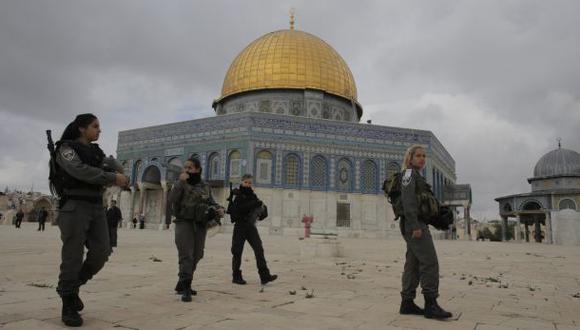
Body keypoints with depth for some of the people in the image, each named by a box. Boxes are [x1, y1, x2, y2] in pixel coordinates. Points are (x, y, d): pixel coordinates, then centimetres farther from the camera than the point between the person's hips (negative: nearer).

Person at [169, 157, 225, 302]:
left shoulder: (205, 186, 9)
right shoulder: (180, 183, -1)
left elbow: (211, 201, 16)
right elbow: (172, 199, -15)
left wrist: (219, 209, -4)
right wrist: (180, 182, -21)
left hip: (200, 224, 5)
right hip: (184, 222, -4)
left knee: (196, 256, 12)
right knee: (186, 256, -14)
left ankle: (181, 285, 28)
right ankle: (185, 290, -14)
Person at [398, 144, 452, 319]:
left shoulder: (416, 176, 23)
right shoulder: (409, 173, -6)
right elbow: (407, 200, -17)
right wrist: (415, 226, -24)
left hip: (417, 225, 10)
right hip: (415, 224, -10)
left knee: (413, 264, 7)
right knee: (430, 262, -11)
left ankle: (407, 303, 10)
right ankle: (431, 305, -10)